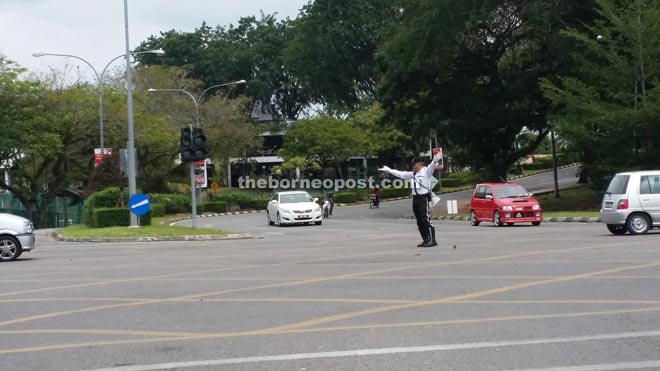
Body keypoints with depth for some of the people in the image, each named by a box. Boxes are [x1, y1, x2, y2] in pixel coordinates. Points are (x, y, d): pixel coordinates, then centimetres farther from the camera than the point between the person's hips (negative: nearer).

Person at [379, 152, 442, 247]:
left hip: (424, 198, -8)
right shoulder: (412, 174, 19)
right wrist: (388, 170, 34)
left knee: (425, 220, -13)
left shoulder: (426, 171, -4)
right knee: (419, 221, 8)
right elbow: (401, 174, 29)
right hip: (416, 198, 8)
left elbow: (431, 167, -24)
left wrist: (435, 161, -46)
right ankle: (425, 240, 13)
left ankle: (432, 240, -12)